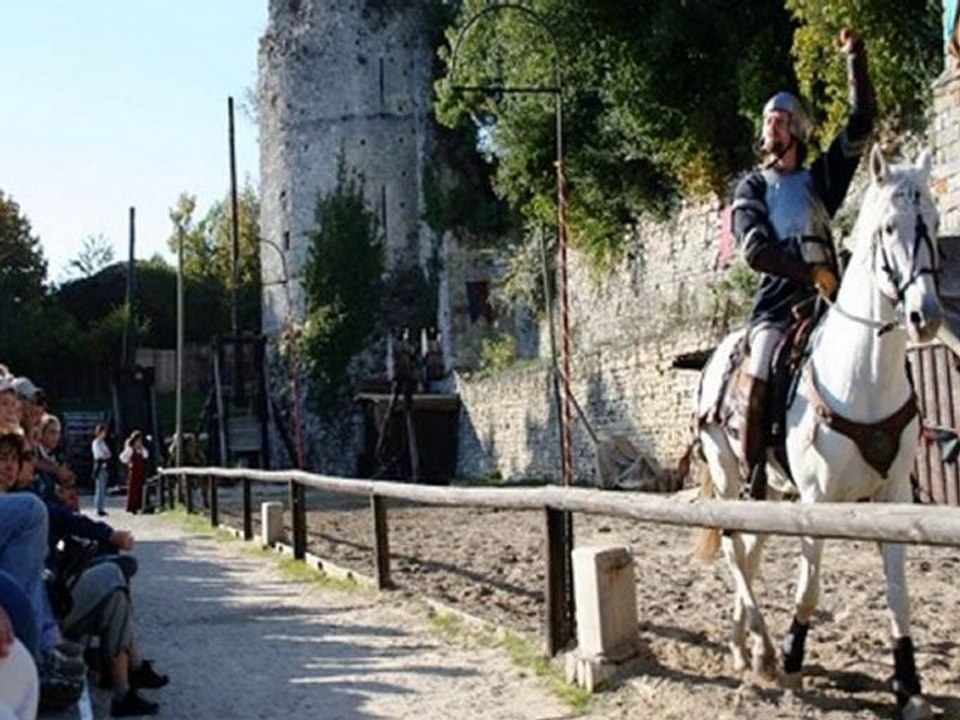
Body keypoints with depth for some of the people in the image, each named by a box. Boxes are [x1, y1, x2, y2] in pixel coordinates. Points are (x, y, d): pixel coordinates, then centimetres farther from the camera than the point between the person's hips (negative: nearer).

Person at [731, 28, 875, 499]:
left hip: (827, 298, 3)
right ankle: (753, 483, -17)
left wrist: (855, 59, 9)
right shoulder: (752, 189, 12)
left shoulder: (821, 179, 19)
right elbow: (755, 250, -5)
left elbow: (861, 122, 13)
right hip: (776, 303, -3)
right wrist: (810, 273, -14)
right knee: (756, 387, -22)